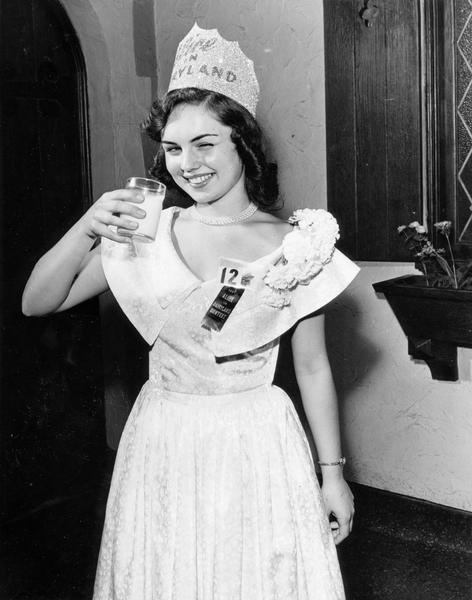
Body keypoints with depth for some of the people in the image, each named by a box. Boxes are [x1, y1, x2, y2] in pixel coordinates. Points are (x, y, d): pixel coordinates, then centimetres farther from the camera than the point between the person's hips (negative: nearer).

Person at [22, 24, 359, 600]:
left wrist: (333, 472, 4)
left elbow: (312, 367, 0)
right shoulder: (148, 233, -2)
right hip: (163, 445, 2)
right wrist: (87, 228, -18)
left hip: (257, 447, -1)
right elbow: (37, 303, -2)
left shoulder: (295, 245, -6)